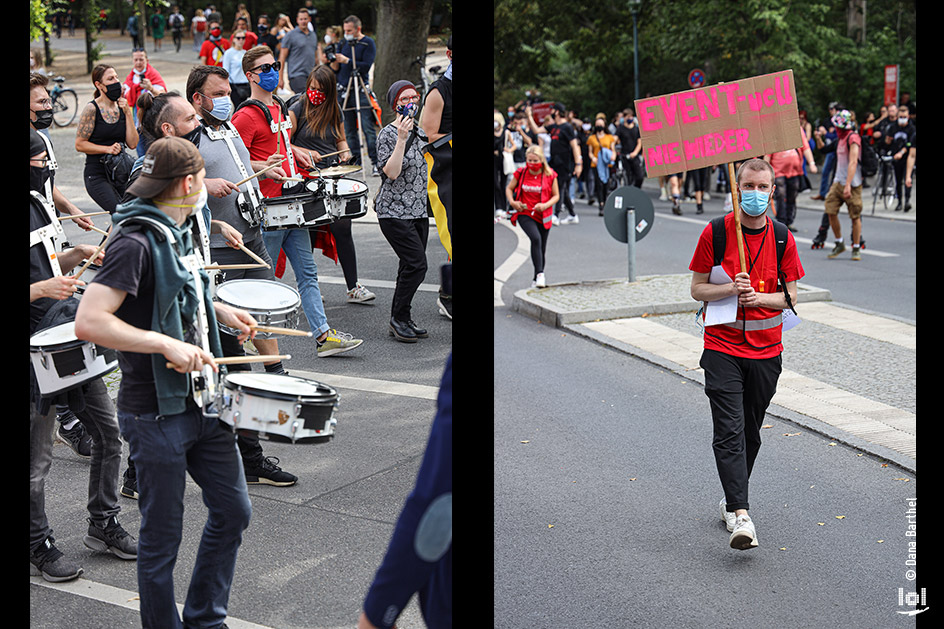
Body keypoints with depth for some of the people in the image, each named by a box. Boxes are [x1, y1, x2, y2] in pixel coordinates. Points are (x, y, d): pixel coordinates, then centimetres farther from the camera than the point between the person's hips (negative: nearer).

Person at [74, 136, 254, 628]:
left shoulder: (179, 232, 9)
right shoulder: (135, 243, -20)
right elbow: (88, 321, -29)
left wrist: (219, 310, 14)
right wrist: (166, 344, -32)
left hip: (201, 400, 9)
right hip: (156, 414, -9)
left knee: (234, 510, 15)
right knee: (162, 538, 4)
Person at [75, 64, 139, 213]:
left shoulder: (121, 106, 7)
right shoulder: (92, 109, -7)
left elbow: (132, 143, 1)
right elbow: (79, 144, -7)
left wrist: (128, 113, -5)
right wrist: (108, 149, -17)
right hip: (97, 175, -5)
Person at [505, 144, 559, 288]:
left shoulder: (550, 175, -3)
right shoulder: (521, 173, -2)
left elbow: (556, 195, 3)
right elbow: (509, 188, 11)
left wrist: (545, 205, -15)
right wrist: (512, 202, -8)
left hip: (543, 215, 2)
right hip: (524, 213, -2)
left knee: (542, 247, 10)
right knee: (536, 239, -27)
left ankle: (537, 278, 29)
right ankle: (540, 273, -27)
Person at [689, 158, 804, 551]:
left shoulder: (782, 238, 3)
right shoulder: (715, 233, -4)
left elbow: (790, 296, 7)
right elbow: (697, 289, 1)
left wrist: (759, 297, -13)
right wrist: (731, 289, -18)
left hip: (766, 349, 3)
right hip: (722, 347, -3)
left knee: (750, 431, 13)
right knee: (729, 431, -13)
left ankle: (733, 499, 32)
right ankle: (741, 516, -19)